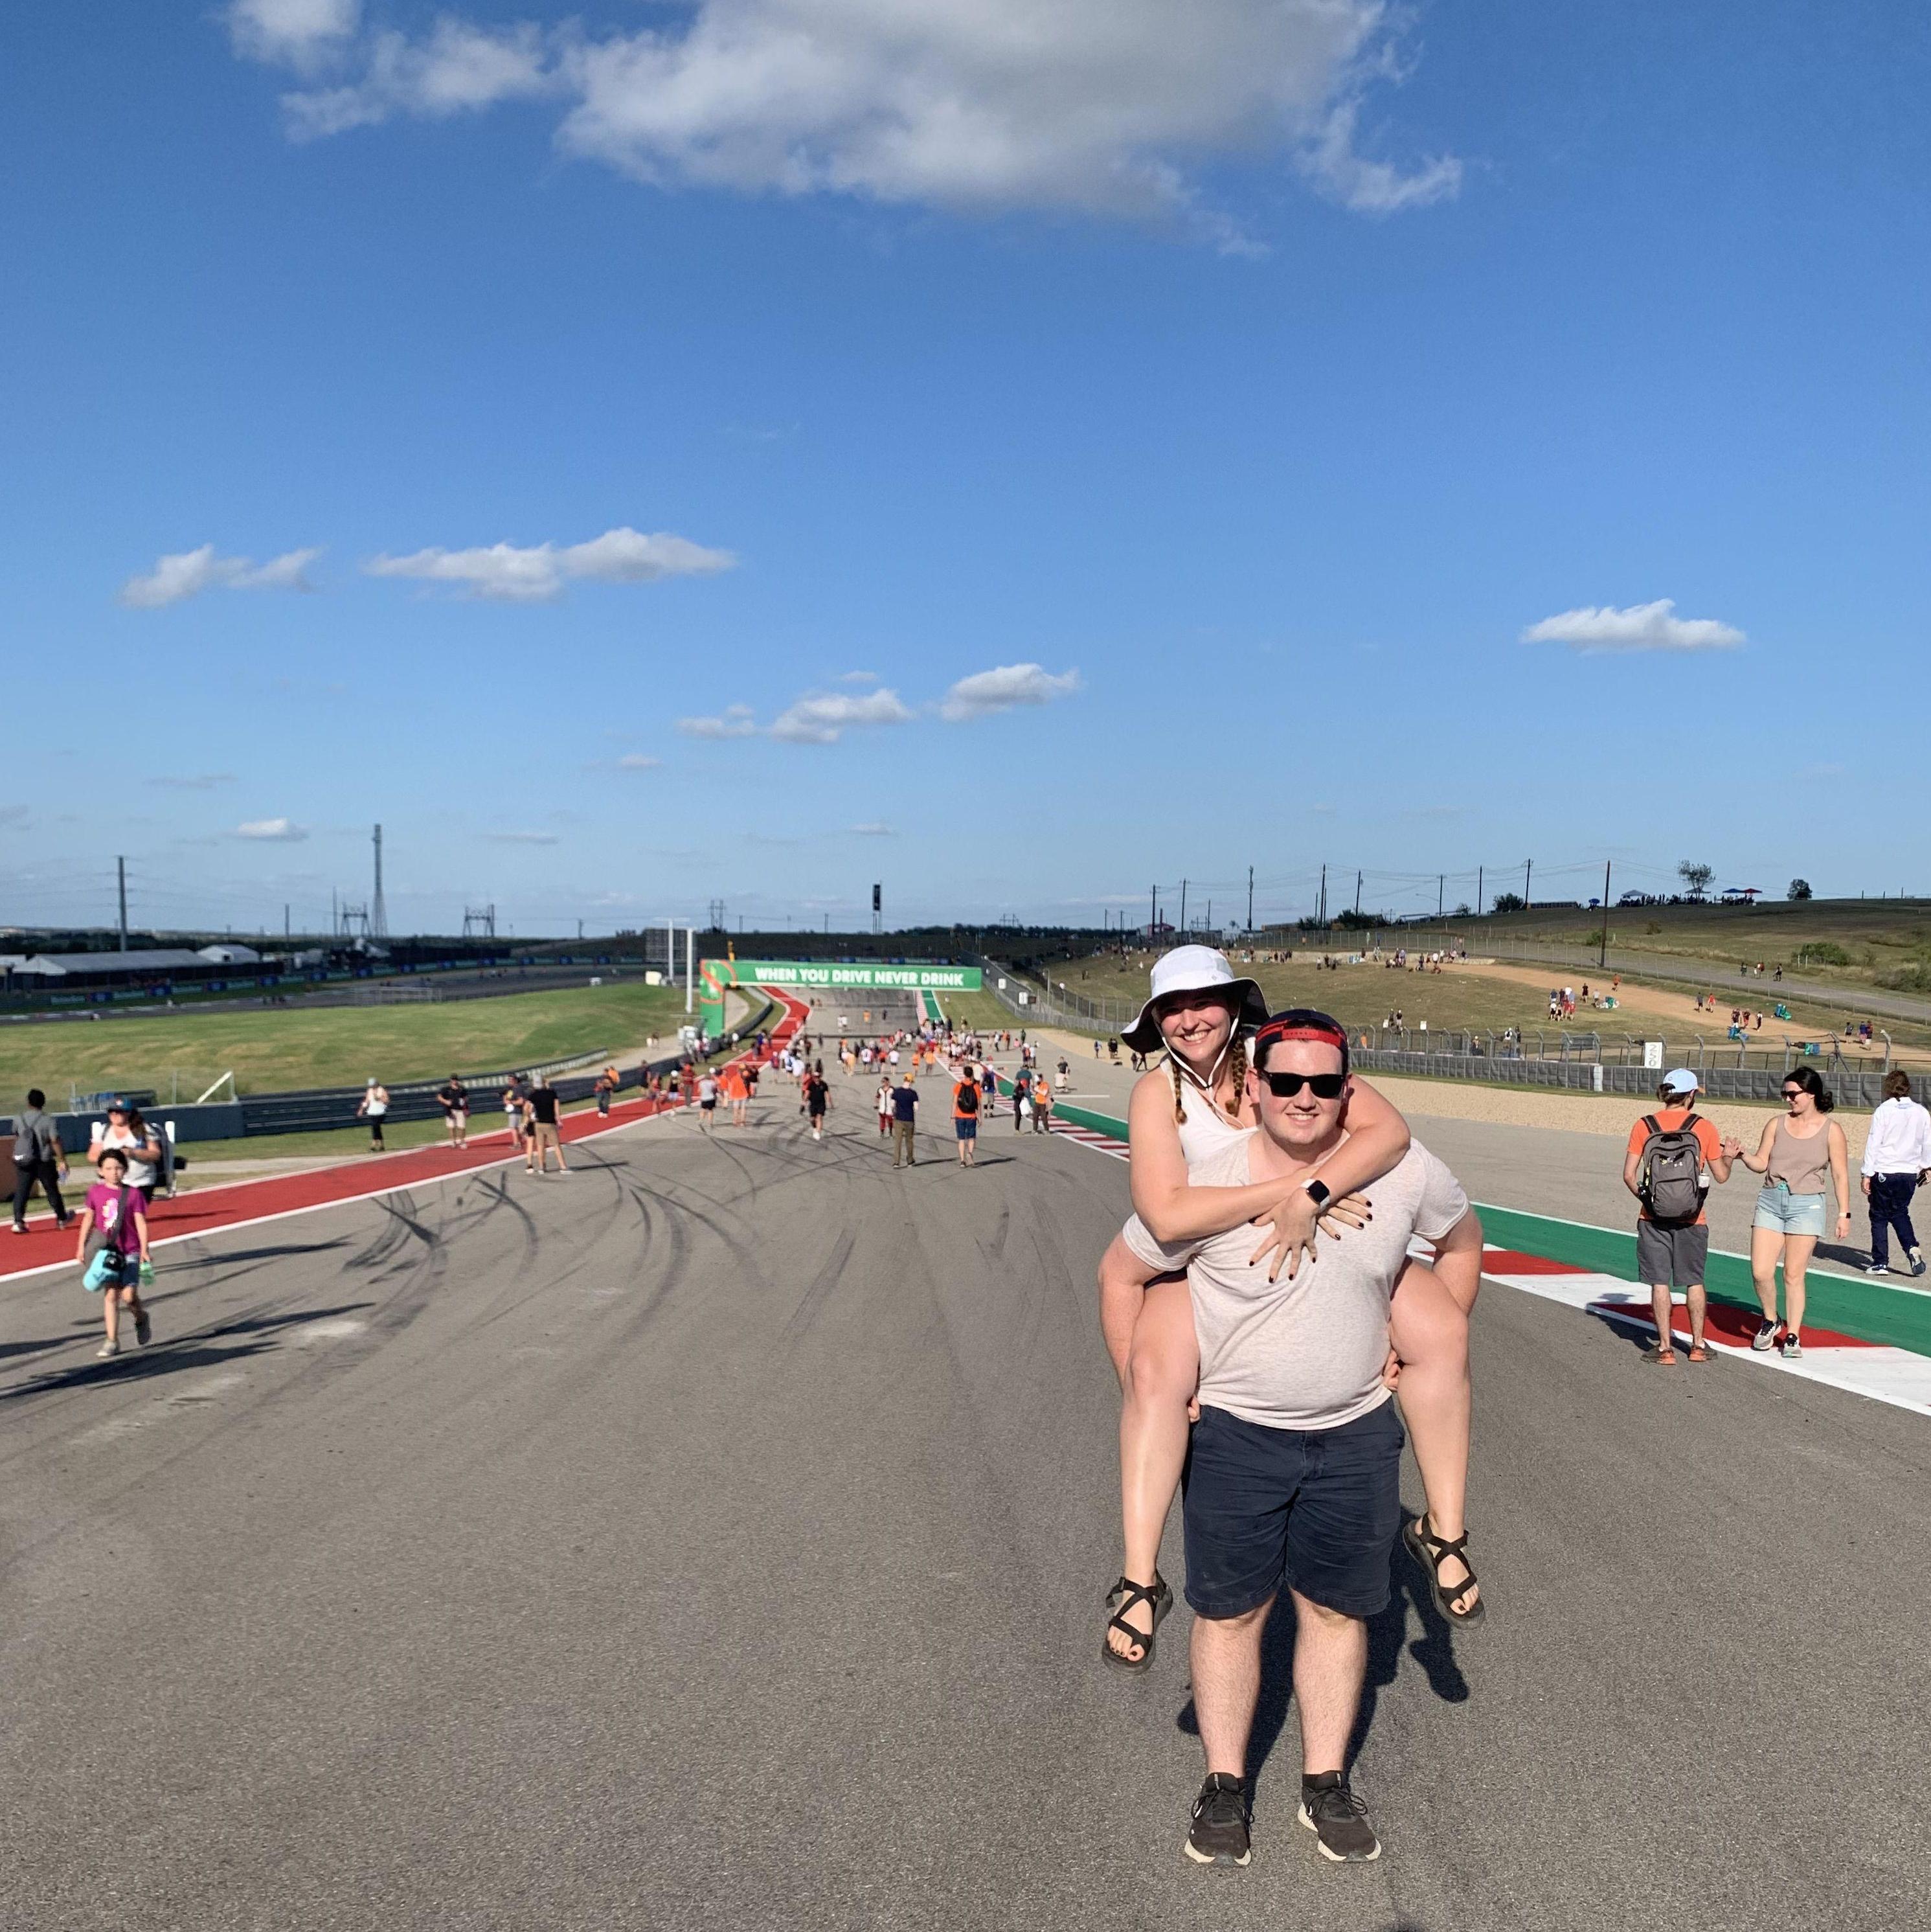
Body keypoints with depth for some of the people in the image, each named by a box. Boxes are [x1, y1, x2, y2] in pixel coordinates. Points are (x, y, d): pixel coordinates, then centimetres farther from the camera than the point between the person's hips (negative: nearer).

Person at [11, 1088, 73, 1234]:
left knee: (21, 1192, 2)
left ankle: (18, 1222, -9)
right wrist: (62, 1161, -8)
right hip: (44, 1161, -2)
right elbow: (55, 1142, -14)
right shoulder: (47, 1120, -11)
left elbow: (16, 1137, 15)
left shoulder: (19, 1118, -2)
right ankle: (62, 1219, 25)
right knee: (52, 1190, 12)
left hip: (23, 1160, 2)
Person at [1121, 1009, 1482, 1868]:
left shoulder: (1403, 1170, -11)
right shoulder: (1205, 1183, -18)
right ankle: (1224, 1786, 27)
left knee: (1336, 1607, 13)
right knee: (1229, 1610, 8)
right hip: (1232, 1434, -2)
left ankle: (1327, 1783, 31)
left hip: (1357, 1434, 2)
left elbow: (1463, 1241, 10)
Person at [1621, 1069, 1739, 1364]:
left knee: (1659, 1282, 5)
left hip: (1653, 1218, 0)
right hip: (1692, 1219, 0)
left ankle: (1665, 1348, 7)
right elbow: (1721, 1175, 3)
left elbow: (1629, 1176, -5)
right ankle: (1697, 1345, 22)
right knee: (1694, 1282, 14)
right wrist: (1728, 1156, 22)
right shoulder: (1703, 1128, -5)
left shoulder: (1644, 1127, -4)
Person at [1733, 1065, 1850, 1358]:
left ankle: (1792, 1337, 12)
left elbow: (1840, 1175, 1)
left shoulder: (1831, 1131, 0)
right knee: (1760, 1272, -4)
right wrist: (1742, 1155, -11)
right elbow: (1761, 1163, 9)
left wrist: (1844, 1214, -1)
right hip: (1771, 1202, 3)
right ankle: (1770, 1322, 20)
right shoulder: (1777, 1125, 8)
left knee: (1793, 1275, -1)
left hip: (1807, 1205, -3)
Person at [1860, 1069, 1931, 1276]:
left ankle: (1880, 1262, 8)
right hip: (1910, 1173, 4)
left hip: (1884, 1173, -4)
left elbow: (1873, 1144, -9)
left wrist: (1867, 1174, -6)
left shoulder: (1883, 1111, -9)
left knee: (1879, 1217, 7)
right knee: (1900, 1213, 21)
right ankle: (1912, 1248, 0)